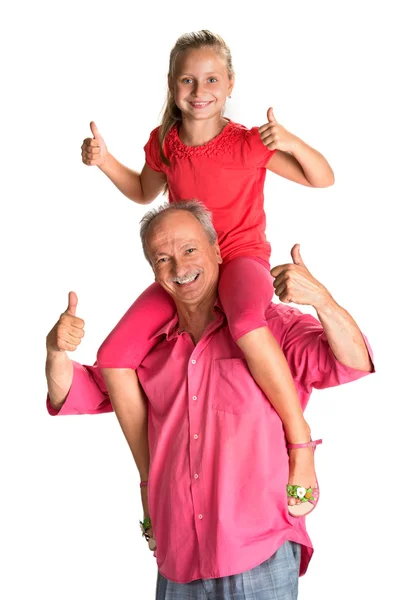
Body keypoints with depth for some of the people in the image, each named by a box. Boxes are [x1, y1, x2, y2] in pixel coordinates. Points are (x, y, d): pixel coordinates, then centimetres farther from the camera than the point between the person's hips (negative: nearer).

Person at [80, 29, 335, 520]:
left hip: (242, 258, -5)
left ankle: (301, 442, -26)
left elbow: (323, 180, -5)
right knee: (113, 359, -13)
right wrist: (104, 161, 5)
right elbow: (145, 192, 22)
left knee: (246, 321, -43)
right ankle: (150, 479, 5)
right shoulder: (164, 144, 1)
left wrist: (292, 144, -24)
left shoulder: (249, 143, -11)